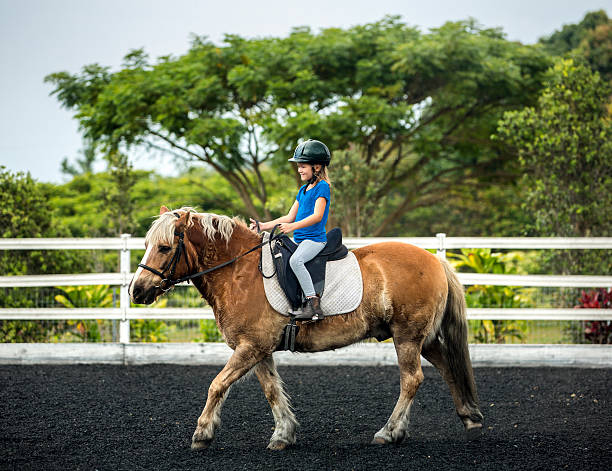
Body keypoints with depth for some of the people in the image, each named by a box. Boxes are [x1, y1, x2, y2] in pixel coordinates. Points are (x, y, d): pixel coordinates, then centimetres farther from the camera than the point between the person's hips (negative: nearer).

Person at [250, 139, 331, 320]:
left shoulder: (322, 187, -7)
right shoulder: (303, 190, 20)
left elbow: (317, 216, -19)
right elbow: (290, 217, 21)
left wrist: (293, 226, -30)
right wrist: (264, 226, 12)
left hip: (315, 239, -10)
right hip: (300, 241, 10)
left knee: (295, 260, -34)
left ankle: (314, 304, -35)